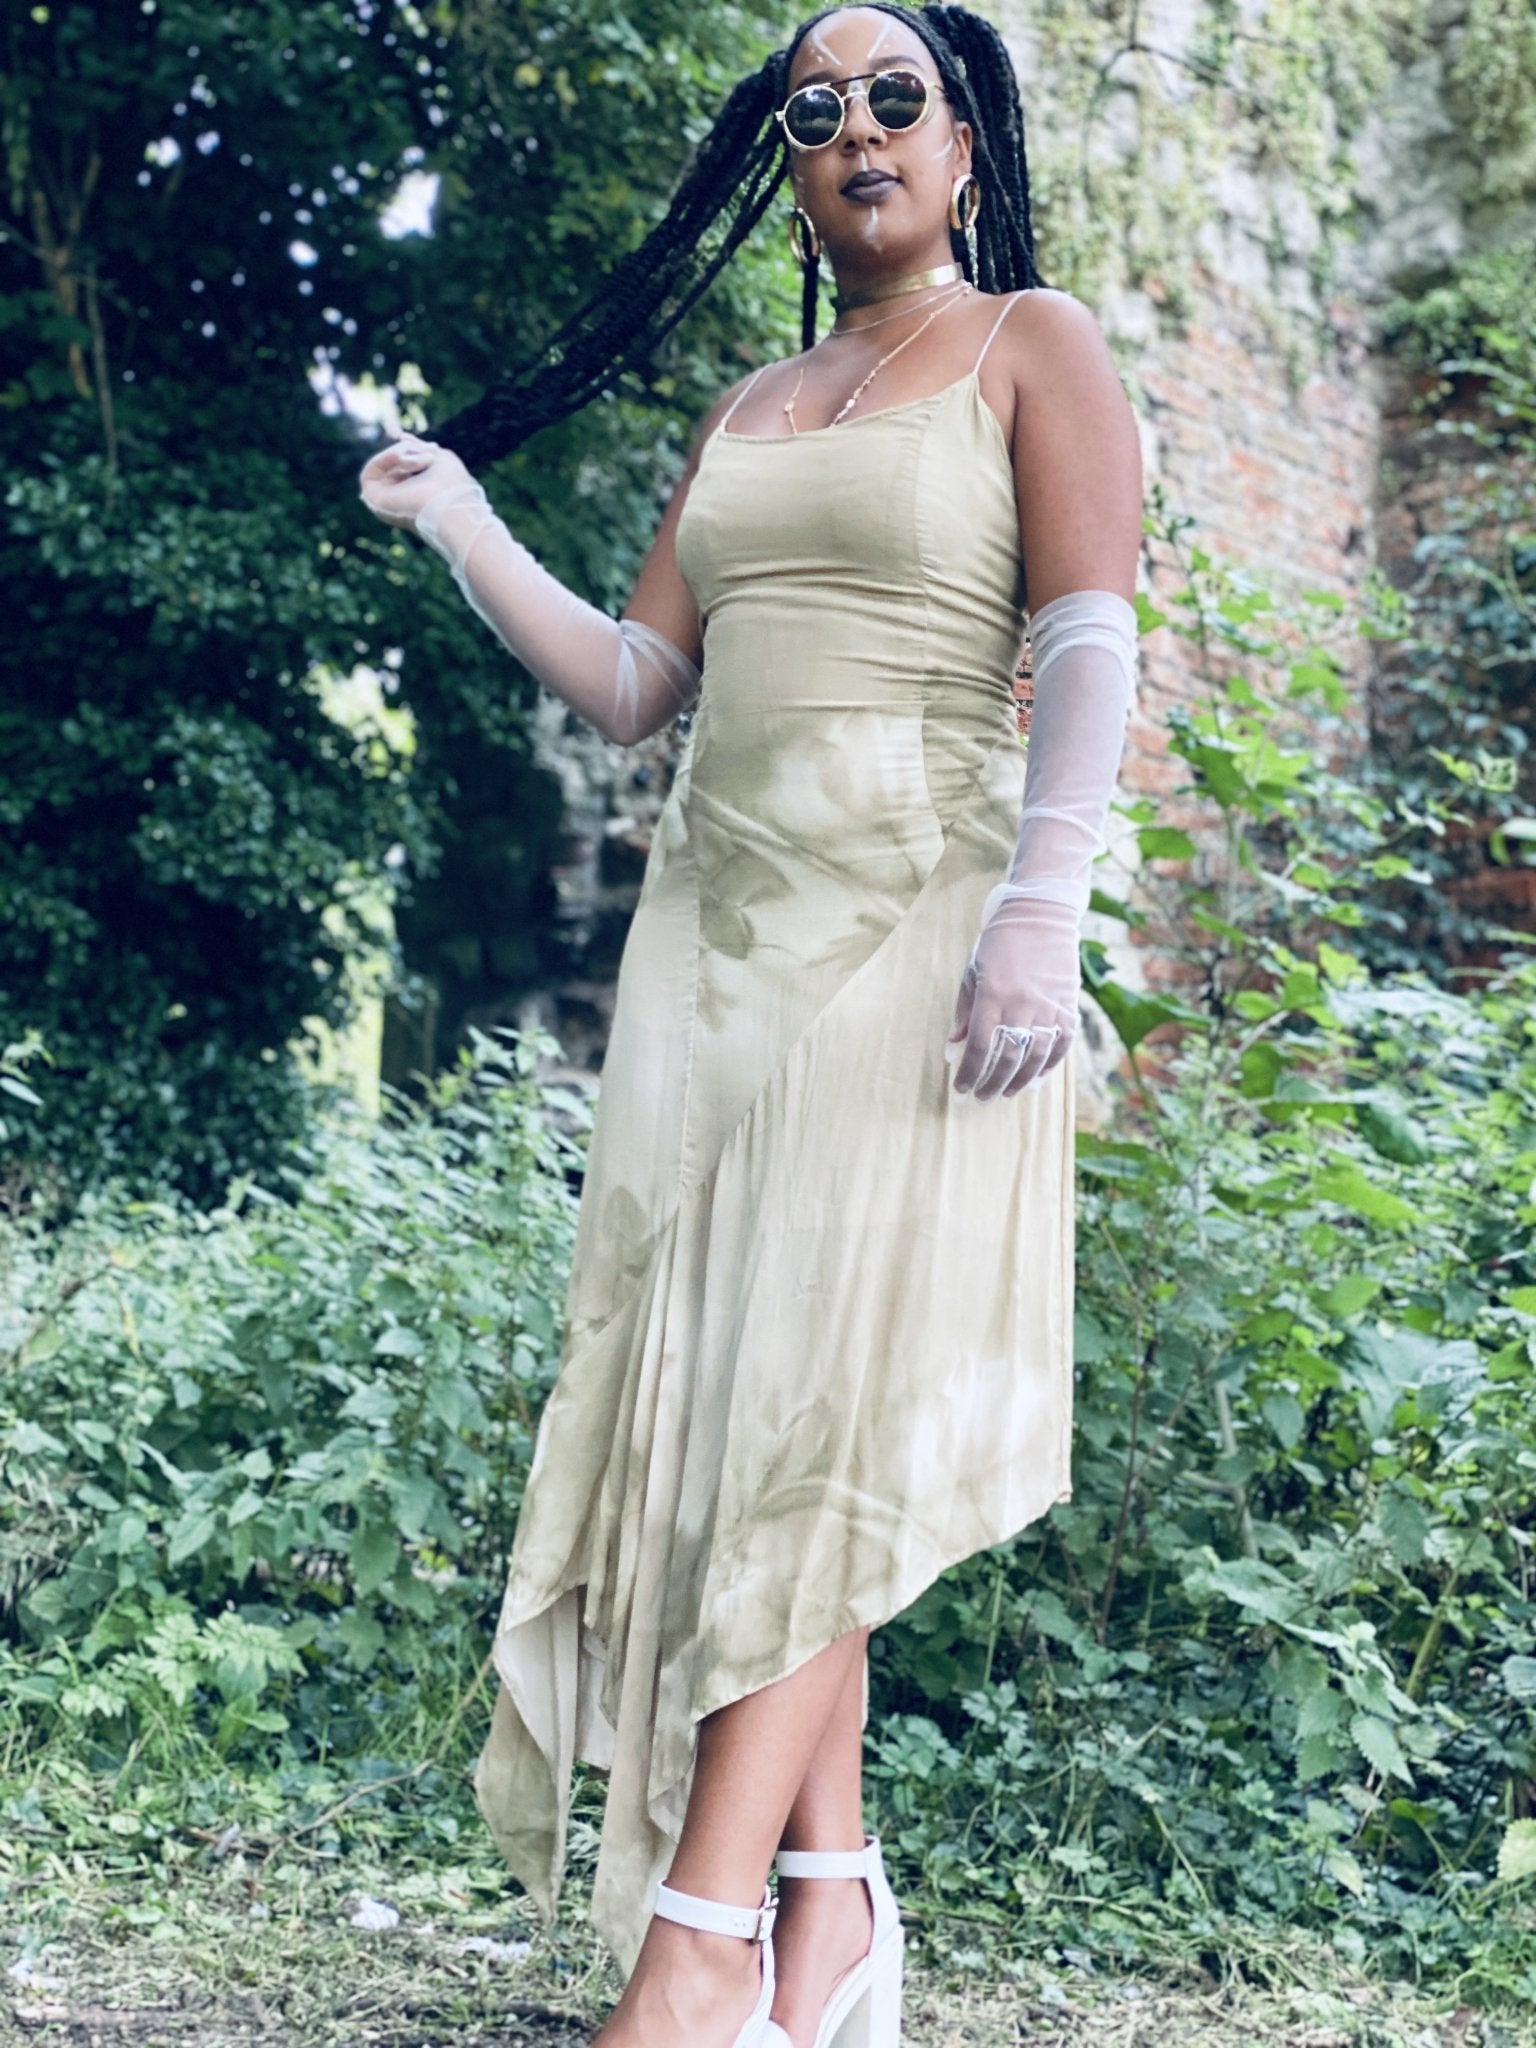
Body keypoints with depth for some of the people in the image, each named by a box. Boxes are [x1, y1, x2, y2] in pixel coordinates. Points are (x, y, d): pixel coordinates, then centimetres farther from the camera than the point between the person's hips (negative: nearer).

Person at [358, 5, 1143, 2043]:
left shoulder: (1033, 345, 6)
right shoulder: (747, 412, 22)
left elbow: (1091, 644, -7)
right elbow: (629, 684, 19)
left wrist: (1040, 907, -19)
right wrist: (461, 523, 13)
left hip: (911, 922, -5)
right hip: (719, 933, 6)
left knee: (824, 1396, -11)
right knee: (729, 1395, -1)